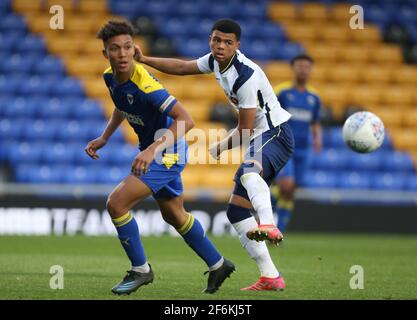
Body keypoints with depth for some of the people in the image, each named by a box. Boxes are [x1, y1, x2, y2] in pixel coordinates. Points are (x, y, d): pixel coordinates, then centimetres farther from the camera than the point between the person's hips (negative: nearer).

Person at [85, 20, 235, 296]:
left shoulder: (144, 84, -31)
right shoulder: (111, 77, -5)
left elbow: (186, 120, -35)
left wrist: (153, 149, -43)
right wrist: (104, 138, 8)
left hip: (167, 152, -9)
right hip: (154, 150, 9)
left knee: (117, 203, -18)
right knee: (174, 215, 24)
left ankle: (140, 270, 0)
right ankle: (218, 265, 42)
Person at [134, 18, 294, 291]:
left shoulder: (246, 76, -22)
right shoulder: (216, 61, 5)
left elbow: (245, 131, -17)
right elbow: (182, 67, 25)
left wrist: (219, 149, 0)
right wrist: (144, 60, 21)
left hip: (276, 134, -10)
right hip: (260, 139, 10)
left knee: (248, 171, -42)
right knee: (236, 210, 4)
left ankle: (268, 226, -69)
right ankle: (270, 278, 1)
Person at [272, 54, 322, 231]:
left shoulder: (314, 97, 9)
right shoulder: (281, 91, -4)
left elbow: (316, 124, 18)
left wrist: (317, 138, -2)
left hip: (302, 150, 4)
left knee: (290, 193, 5)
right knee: (286, 185, -24)